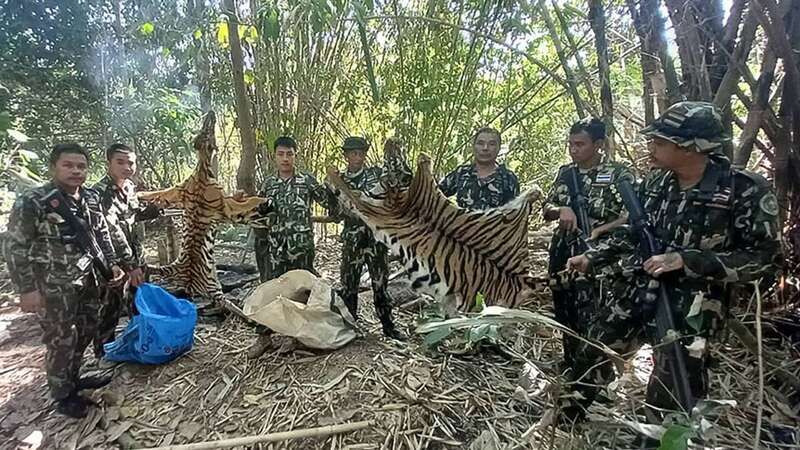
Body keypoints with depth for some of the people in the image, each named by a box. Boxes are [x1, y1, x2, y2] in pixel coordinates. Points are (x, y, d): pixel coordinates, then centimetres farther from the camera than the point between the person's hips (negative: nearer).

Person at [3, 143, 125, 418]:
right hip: (55, 287, -6)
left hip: (88, 280, 7)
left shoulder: (91, 198, 4)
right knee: (61, 341, 4)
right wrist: (27, 288, -16)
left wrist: (111, 263, 8)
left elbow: (102, 233, 16)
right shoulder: (32, 201, -15)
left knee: (86, 331, 18)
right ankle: (63, 395, 23)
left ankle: (73, 379, 39)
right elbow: (14, 247, -13)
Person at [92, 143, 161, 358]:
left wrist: (153, 209, -2)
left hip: (135, 253, 8)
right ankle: (104, 353, 20)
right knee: (111, 305, 2)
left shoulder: (130, 186, 2)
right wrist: (130, 265, -28)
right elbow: (113, 231, -26)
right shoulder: (100, 192, -21)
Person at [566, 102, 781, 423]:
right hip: (632, 293, 5)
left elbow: (764, 258, -13)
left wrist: (685, 260, -22)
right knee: (591, 356, 15)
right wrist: (591, 259, 2)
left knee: (668, 400, 2)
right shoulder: (656, 182, 2)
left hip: (688, 311, -5)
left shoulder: (746, 191, -14)